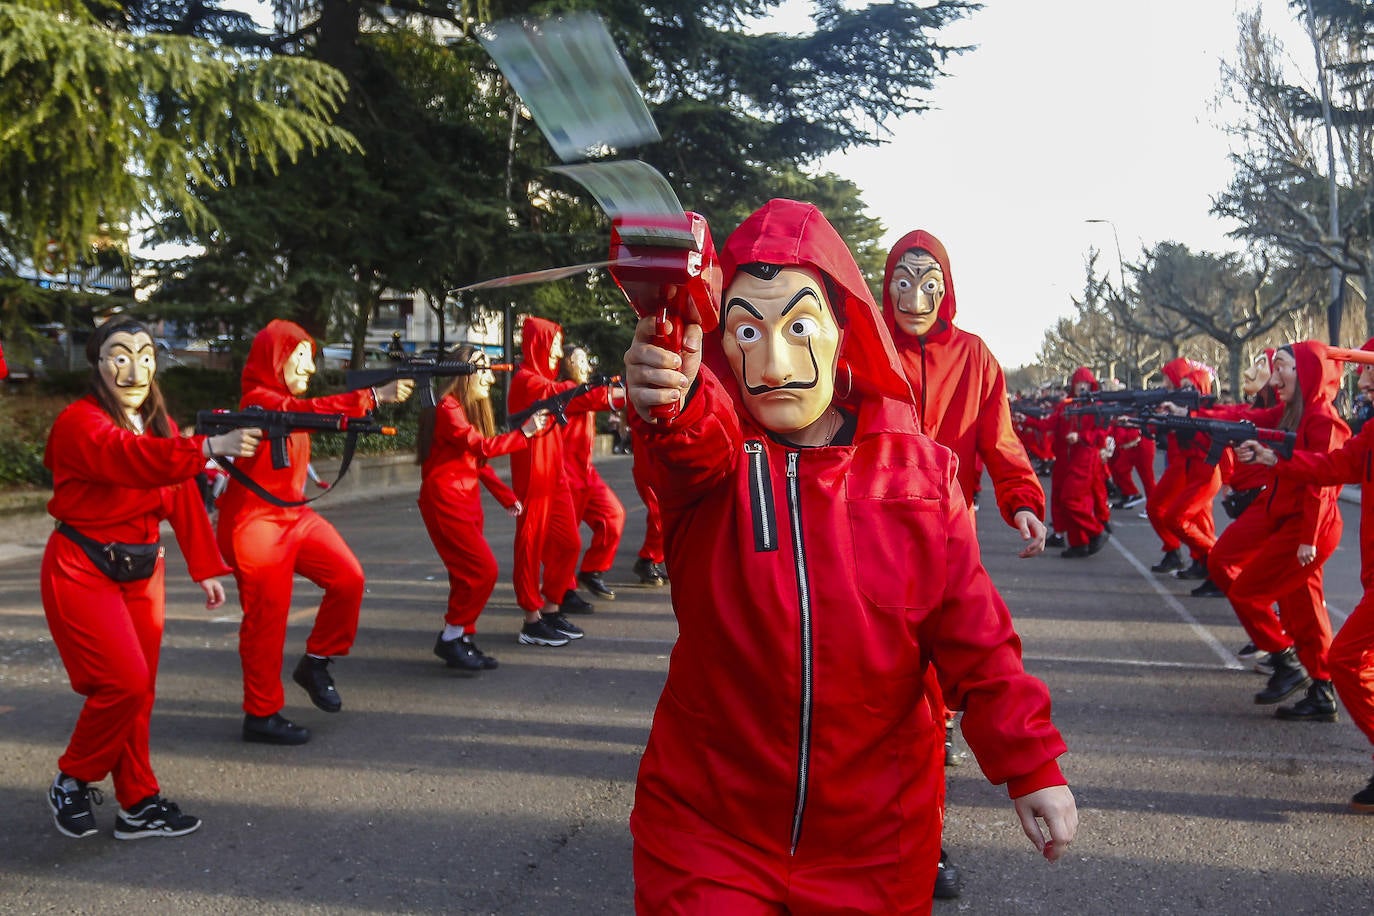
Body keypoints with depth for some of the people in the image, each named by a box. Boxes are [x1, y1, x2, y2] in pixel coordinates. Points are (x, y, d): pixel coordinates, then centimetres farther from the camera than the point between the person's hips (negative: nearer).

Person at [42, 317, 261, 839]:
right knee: (125, 681, -14)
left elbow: (183, 499, 6)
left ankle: (139, 805, 18)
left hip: (142, 570, 7)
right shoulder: (79, 423, -15)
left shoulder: (161, 426, 8)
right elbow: (130, 458, -36)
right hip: (83, 571, -7)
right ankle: (72, 781, 10)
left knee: (139, 690, 9)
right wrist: (210, 447, -50)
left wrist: (205, 569, 0)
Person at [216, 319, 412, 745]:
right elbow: (310, 411, -31)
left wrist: (375, 397, -11)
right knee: (267, 615, -2)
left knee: (348, 578, -6)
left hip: (294, 514, 9)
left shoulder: (286, 398, 16)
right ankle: (261, 714, 11)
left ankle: (316, 663, 14)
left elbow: (317, 413, 4)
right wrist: (376, 396, -39)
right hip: (255, 522, -8)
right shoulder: (258, 399, -16)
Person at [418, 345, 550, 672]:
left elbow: (480, 461, 18)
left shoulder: (471, 408, 15)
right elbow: (480, 446, -26)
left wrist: (507, 496, 15)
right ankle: (451, 638, -2)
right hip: (445, 500, -9)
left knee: (470, 573, 8)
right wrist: (523, 433, -29)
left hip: (467, 499, 9)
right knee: (482, 569, -13)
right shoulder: (448, 408, -14)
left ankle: (460, 640, 15)